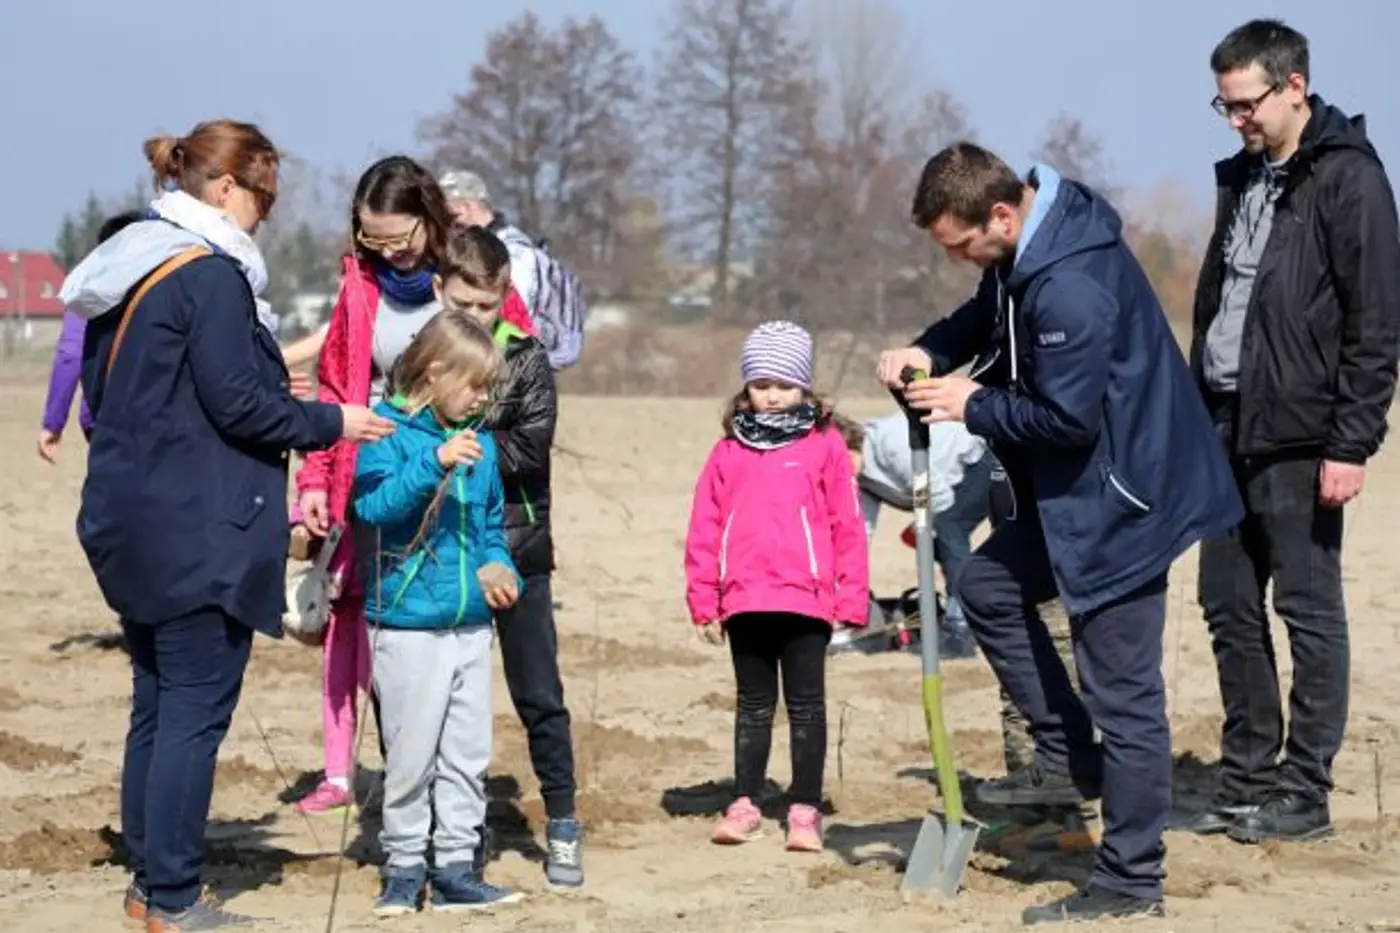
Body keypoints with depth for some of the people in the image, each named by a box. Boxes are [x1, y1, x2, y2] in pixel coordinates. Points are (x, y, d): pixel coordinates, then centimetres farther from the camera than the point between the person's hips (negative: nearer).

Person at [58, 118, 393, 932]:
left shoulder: (132, 271, 14)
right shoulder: (212, 277, -14)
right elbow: (237, 403, -17)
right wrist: (331, 424, -4)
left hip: (133, 522, 10)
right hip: (199, 530, -9)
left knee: (157, 704, 15)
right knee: (196, 708, -5)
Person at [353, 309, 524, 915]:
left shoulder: (480, 442, 10)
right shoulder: (389, 431, -9)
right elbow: (372, 504, -24)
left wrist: (497, 565, 3)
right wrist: (435, 463, -33)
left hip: (471, 625, 6)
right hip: (408, 624, -6)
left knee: (468, 754, 9)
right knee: (411, 757, 1)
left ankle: (456, 867, 17)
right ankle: (403, 866, 14)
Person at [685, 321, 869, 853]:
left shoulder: (824, 446, 0)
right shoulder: (729, 452, 7)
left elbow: (847, 526, -1)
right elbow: (705, 528, 8)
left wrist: (851, 599, -3)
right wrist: (703, 600, 5)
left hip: (807, 600, -3)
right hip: (744, 602, 3)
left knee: (805, 705, 5)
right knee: (754, 705, 13)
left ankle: (805, 810, 10)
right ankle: (745, 805, 19)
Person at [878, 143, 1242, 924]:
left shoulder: (1069, 287, -30)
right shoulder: (1024, 250, 2)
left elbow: (1067, 417, -27)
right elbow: (987, 315, 21)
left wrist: (972, 406, -13)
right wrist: (929, 351, 2)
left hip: (1123, 497, -11)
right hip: (1077, 490, 11)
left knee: (1123, 692, -4)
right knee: (989, 587, 19)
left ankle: (1131, 881, 4)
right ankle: (1069, 759, 21)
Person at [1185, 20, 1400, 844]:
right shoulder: (1243, 179, 15)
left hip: (1298, 436, -8)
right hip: (1228, 429, 8)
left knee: (1310, 610, -1)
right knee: (1228, 605, 10)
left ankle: (1305, 791, 5)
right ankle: (1247, 777, 20)